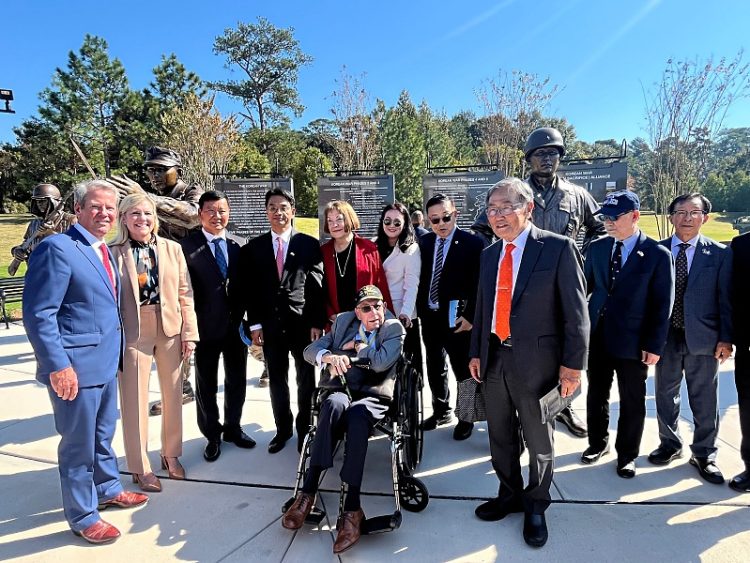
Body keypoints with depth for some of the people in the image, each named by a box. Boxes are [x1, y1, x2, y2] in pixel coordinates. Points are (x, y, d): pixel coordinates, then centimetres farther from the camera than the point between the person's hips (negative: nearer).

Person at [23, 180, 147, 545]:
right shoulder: (57, 248, -15)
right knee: (78, 443, 9)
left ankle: (107, 490, 43)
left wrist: (115, 351, 11)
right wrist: (58, 366, -21)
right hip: (76, 367, -8)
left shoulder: (103, 251, 11)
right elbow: (38, 314, -18)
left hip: (106, 362, 8)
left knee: (103, 433, 23)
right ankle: (82, 517, 27)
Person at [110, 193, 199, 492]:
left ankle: (171, 454, 33)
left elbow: (185, 294, 3)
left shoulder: (172, 249, 2)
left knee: (173, 395, 13)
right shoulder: (113, 252, -5)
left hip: (170, 329, 3)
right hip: (133, 333, -2)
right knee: (135, 400, 7)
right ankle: (140, 467, 24)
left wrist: (190, 333, 0)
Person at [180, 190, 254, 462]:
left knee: (237, 380, 16)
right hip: (206, 326, -3)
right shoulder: (187, 246, -8)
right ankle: (212, 435, 30)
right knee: (206, 384, 12)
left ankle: (232, 427, 36)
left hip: (236, 325, 4)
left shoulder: (238, 247, 4)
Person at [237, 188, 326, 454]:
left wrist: (317, 323, -8)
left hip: (303, 324, -2)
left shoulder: (309, 244, -1)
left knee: (305, 379, 10)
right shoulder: (254, 247, 5)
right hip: (270, 325, 2)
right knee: (277, 380, 13)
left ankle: (304, 429, 28)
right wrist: (254, 324, -2)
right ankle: (283, 429, 31)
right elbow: (249, 288, 4)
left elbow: (317, 287, -4)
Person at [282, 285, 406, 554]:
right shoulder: (343, 322, 14)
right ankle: (308, 491, -33)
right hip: (341, 390, 2)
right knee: (333, 404, -35)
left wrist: (355, 345, 2)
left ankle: (352, 507, -36)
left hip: (373, 397, -2)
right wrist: (331, 356, -16)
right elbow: (310, 350, 4)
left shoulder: (394, 328, 5)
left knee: (357, 414, -37)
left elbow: (381, 363, -12)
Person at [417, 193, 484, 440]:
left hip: (456, 318, -5)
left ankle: (466, 418, 28)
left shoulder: (472, 244, -10)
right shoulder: (425, 242, 4)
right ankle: (442, 411, 39)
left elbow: (478, 285, -12)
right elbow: (422, 278, 7)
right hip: (429, 316, 5)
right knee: (434, 369, 19)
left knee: (463, 370, 8)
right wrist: (420, 310, 3)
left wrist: (470, 316, -15)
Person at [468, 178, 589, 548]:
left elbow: (575, 310, -11)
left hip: (536, 361, -5)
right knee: (500, 437, 19)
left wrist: (573, 364, -13)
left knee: (539, 440, 13)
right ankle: (510, 494, 41)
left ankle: (535, 506, 36)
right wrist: (476, 352, 11)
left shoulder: (558, 248, -10)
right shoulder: (489, 254, 8)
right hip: (494, 359, 5)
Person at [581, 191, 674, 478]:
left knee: (632, 402, 11)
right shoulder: (597, 247, 4)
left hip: (633, 342, -3)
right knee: (596, 394, 16)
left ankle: (627, 455, 30)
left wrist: (654, 346, -10)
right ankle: (598, 443, 37)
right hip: (597, 336, 4)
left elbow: (662, 305, -7)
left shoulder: (658, 255, -7)